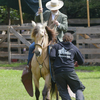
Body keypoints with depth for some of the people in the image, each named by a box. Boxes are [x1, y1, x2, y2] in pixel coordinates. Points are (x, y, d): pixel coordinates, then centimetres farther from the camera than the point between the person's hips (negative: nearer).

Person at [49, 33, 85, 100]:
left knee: (63, 91, 10)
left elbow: (52, 56, -5)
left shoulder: (56, 46, 11)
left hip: (58, 72, 1)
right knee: (79, 88, 9)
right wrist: (77, 63, 41)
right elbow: (81, 61, 19)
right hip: (70, 71, -1)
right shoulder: (74, 48, 13)